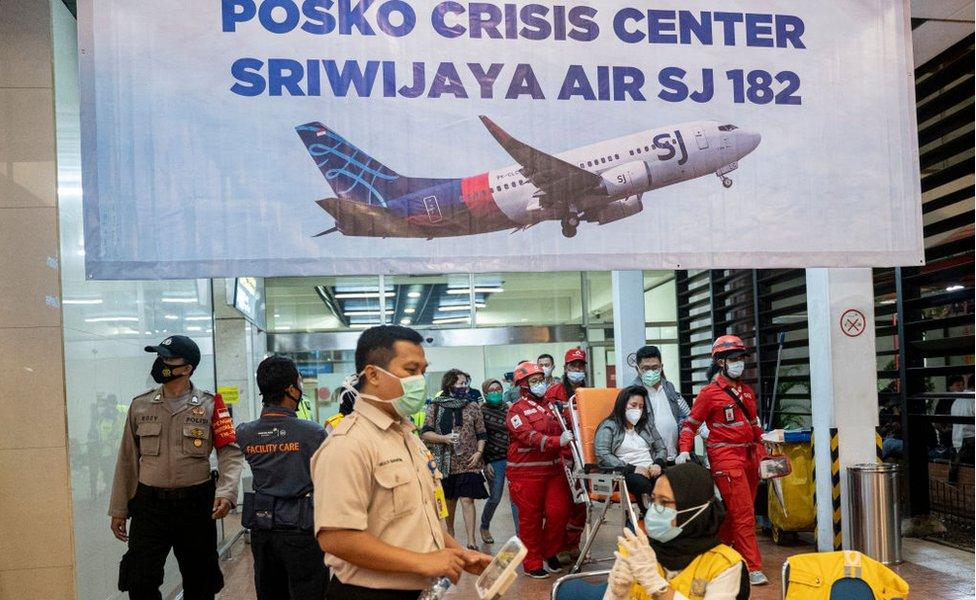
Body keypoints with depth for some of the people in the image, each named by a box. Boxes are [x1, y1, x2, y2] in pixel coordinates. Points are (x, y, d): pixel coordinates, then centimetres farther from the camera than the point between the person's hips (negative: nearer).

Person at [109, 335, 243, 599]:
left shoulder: (210, 406, -3)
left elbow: (231, 453, -7)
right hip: (149, 504, 2)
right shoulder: (140, 406, 5)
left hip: (196, 504, -1)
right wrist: (119, 510, 9)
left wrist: (226, 493, -22)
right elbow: (127, 461, 9)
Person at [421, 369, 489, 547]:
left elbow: (481, 434, 9)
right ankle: (450, 532, 34)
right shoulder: (435, 407, 1)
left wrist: (479, 452, -5)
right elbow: (425, 433, -3)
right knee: (449, 499, 14)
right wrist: (443, 438, -18)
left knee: (467, 500, -8)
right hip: (445, 462, 1)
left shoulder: (473, 406, 5)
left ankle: (471, 542, -8)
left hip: (468, 462, -1)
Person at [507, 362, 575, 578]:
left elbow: (561, 431, 29)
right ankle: (532, 563, 15)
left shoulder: (551, 405, 13)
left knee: (559, 512, 2)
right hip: (527, 473, -6)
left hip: (554, 469, 6)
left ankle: (550, 553, 24)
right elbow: (531, 438, -23)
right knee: (530, 518, 3)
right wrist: (558, 441, -34)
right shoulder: (517, 410, -8)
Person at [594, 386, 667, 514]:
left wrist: (658, 464, -1)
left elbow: (661, 448, 23)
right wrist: (632, 469, -13)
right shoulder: (608, 427, 6)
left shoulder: (647, 424, 24)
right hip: (624, 473, -4)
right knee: (642, 484, -38)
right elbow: (603, 456, -6)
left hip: (651, 471, 4)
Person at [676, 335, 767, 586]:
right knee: (743, 513, -9)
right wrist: (684, 451, -15)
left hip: (748, 456, 7)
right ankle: (753, 569, -6)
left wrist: (761, 453, 16)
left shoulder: (747, 391, 15)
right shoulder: (710, 393, -6)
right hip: (725, 457, -7)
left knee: (736, 512, 13)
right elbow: (691, 424, -4)